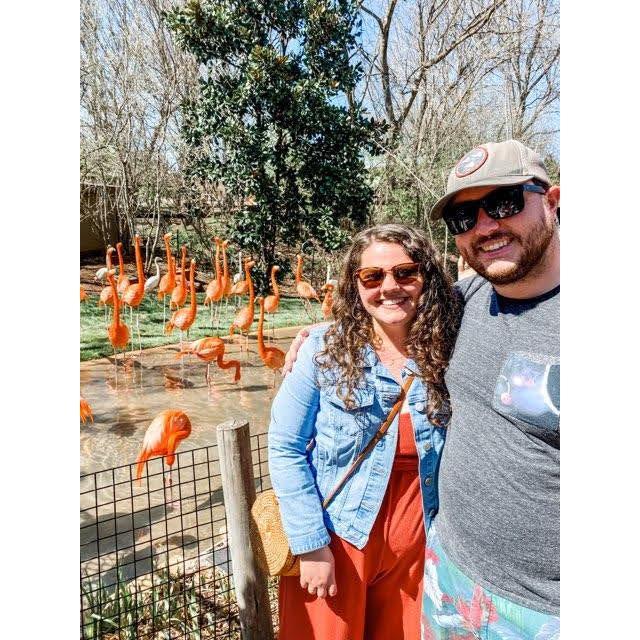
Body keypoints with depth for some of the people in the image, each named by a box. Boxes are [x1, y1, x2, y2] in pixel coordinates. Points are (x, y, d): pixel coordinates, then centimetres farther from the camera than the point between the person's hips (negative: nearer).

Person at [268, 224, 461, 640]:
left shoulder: (446, 356, -7)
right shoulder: (325, 349, -13)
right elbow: (285, 449, -11)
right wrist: (311, 543, -12)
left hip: (416, 546, 2)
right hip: (334, 538, -2)